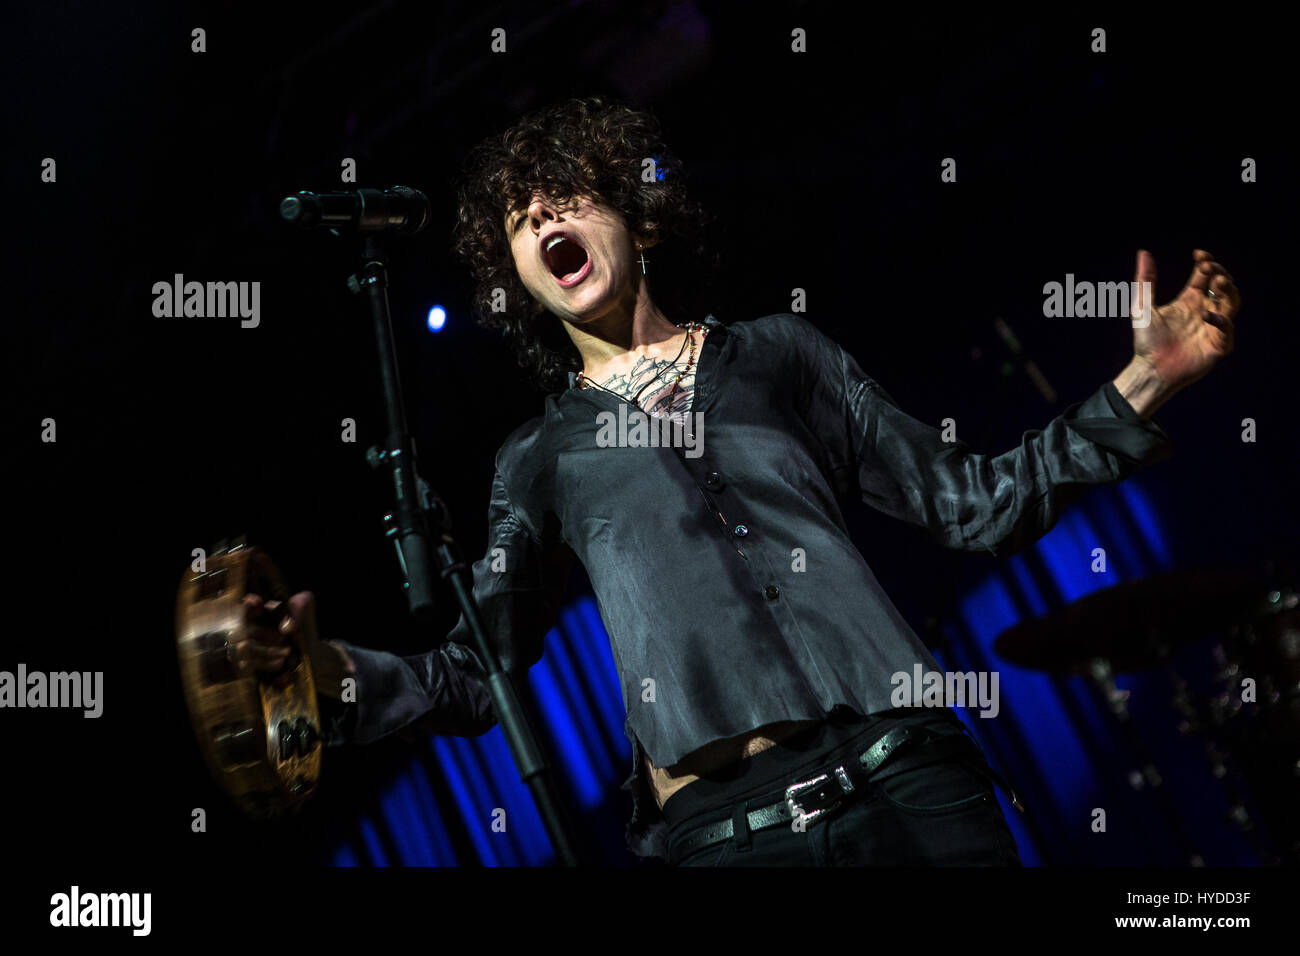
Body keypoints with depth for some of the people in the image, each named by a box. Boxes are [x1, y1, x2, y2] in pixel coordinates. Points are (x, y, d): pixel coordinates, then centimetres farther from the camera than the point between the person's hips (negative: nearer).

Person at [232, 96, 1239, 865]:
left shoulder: (776, 353, 18)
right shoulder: (542, 456, 19)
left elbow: (976, 503, 15)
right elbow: (476, 673, 14)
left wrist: (1143, 382, 4)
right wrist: (336, 670, -6)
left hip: (909, 784, 1)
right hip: (716, 826, 0)